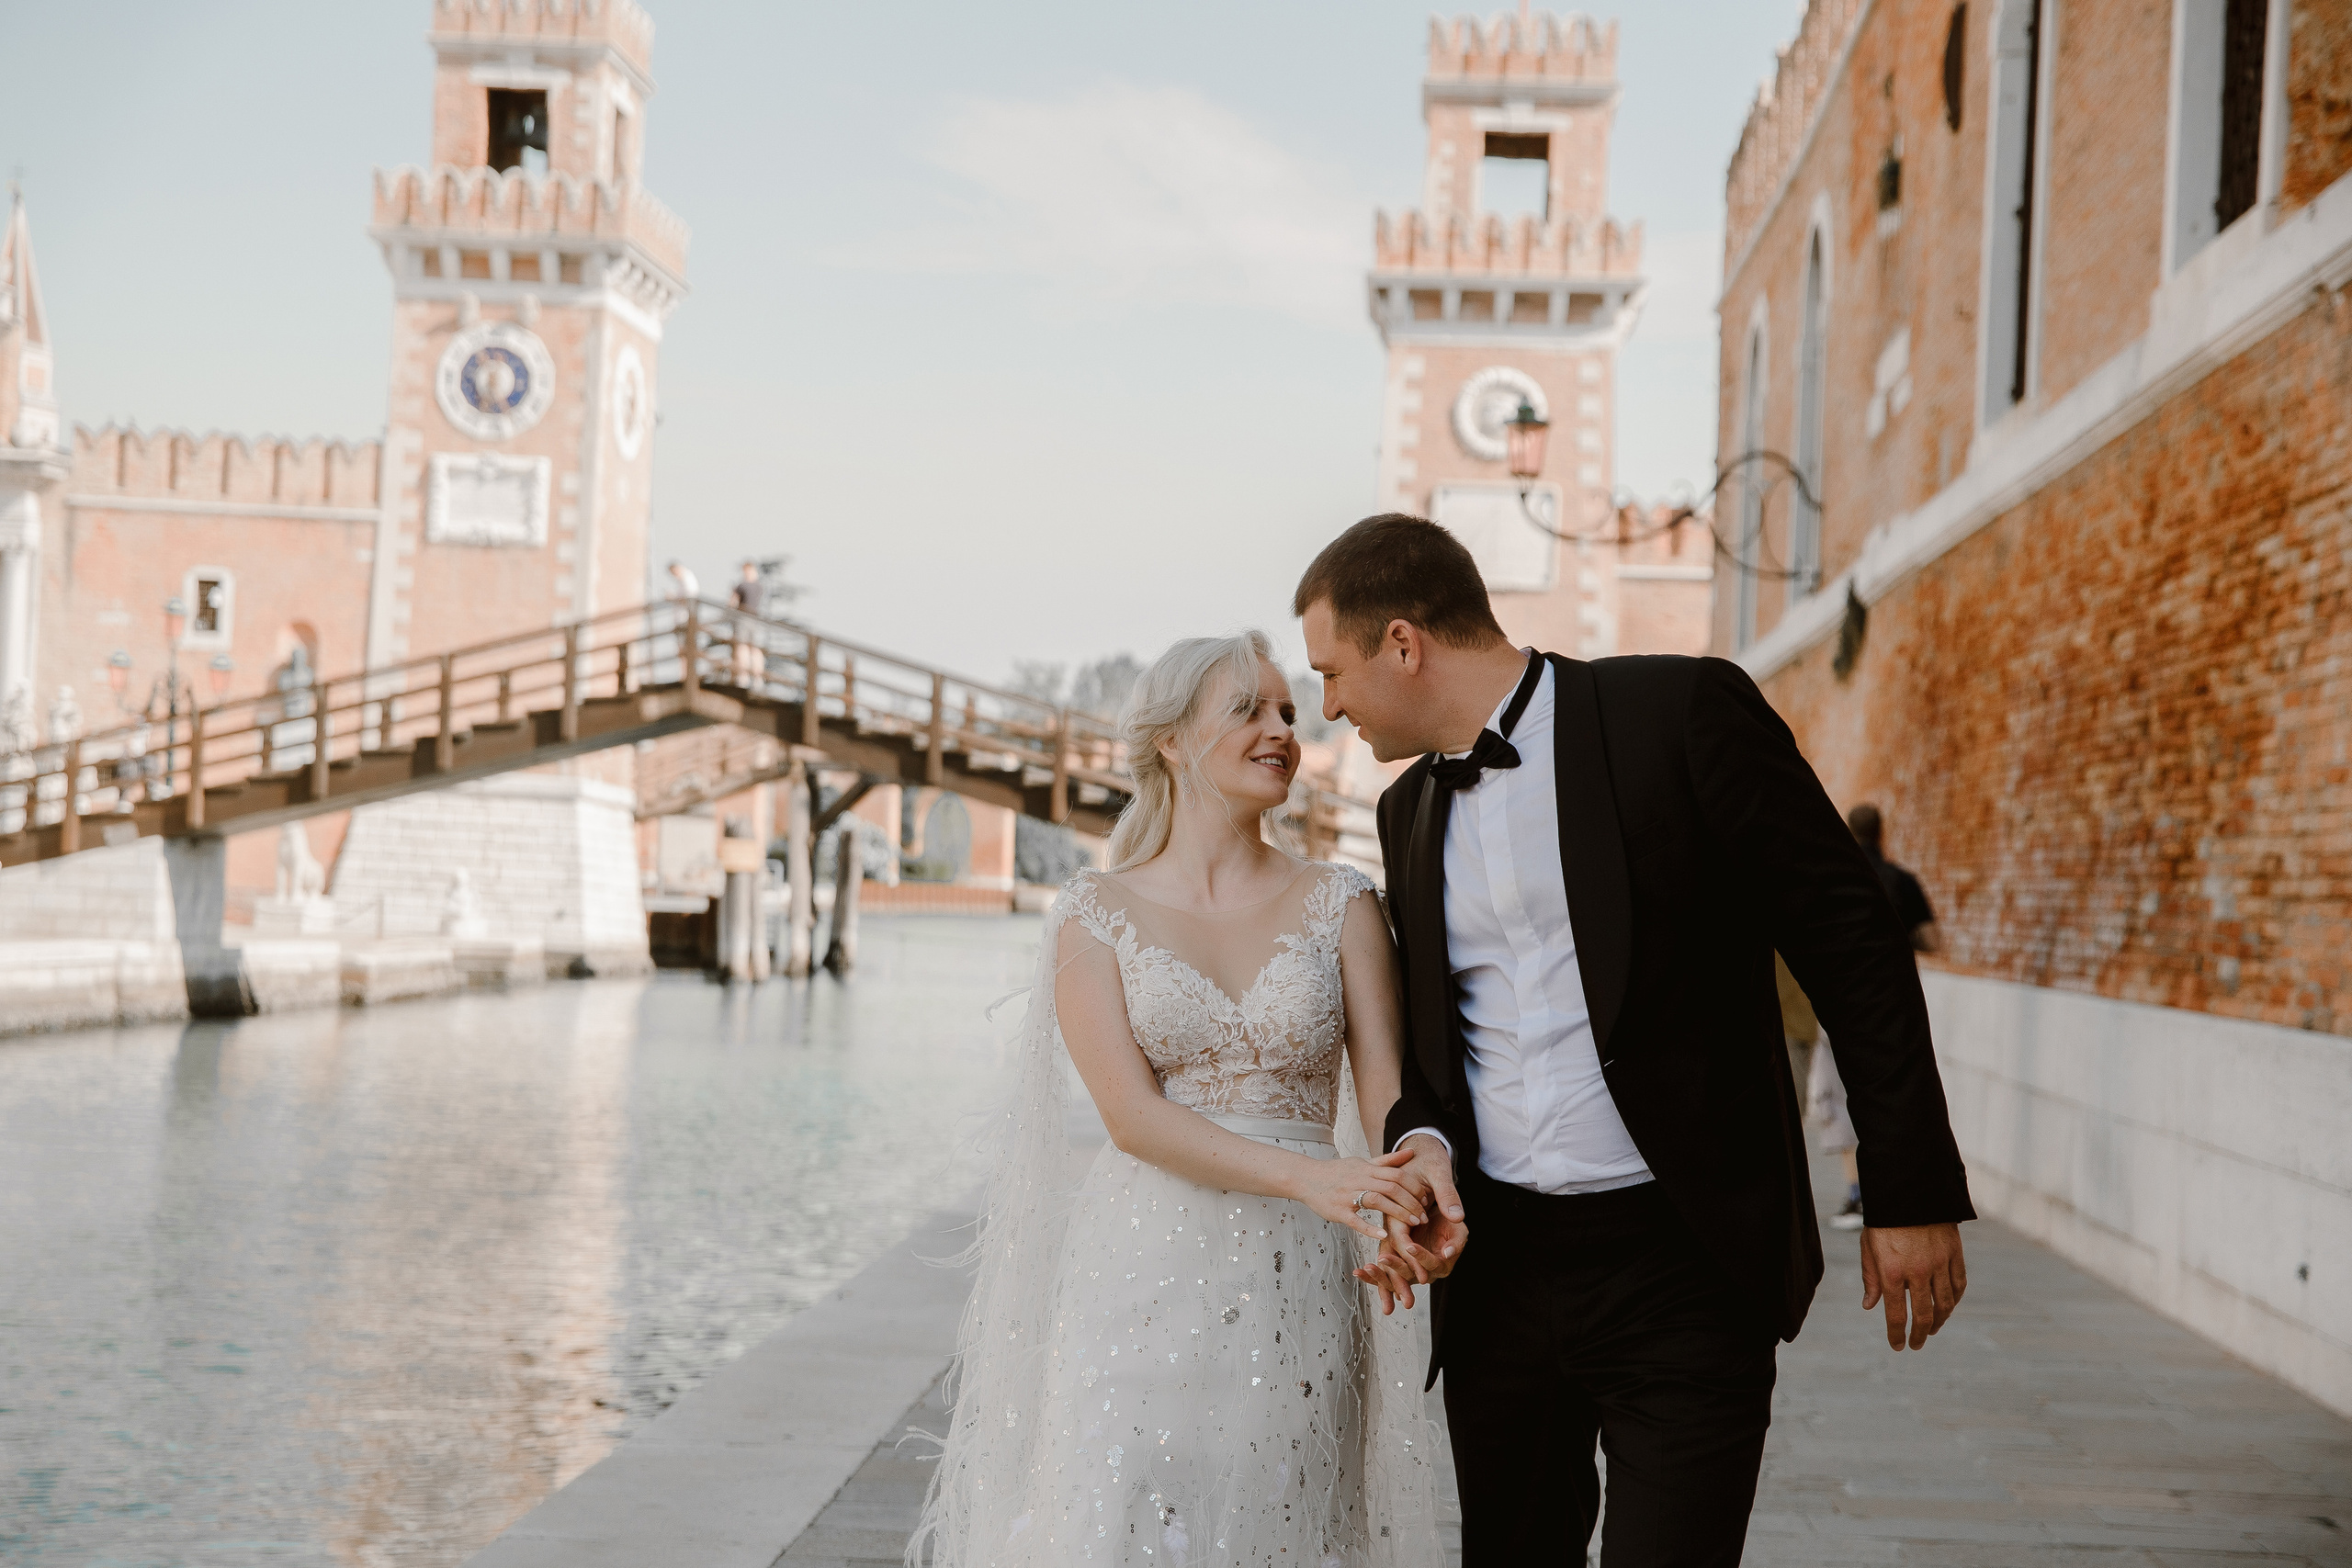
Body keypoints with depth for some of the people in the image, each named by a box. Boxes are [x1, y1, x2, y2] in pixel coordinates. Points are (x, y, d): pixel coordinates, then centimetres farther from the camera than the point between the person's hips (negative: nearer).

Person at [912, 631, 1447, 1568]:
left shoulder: (1341, 905, 6)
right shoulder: (1097, 915, 2)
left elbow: (1385, 1089, -3)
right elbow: (1132, 1115, -8)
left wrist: (1411, 1200, -26)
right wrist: (1309, 1177, -21)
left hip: (1297, 1285, 1)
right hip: (1146, 1276, -1)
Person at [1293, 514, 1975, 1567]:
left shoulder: (1682, 714, -8)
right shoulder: (1411, 810, 12)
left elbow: (1853, 947, -7)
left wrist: (1912, 1193, -8)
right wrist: (1422, 1141, -4)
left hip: (1684, 1269, -6)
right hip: (1497, 1270, 6)